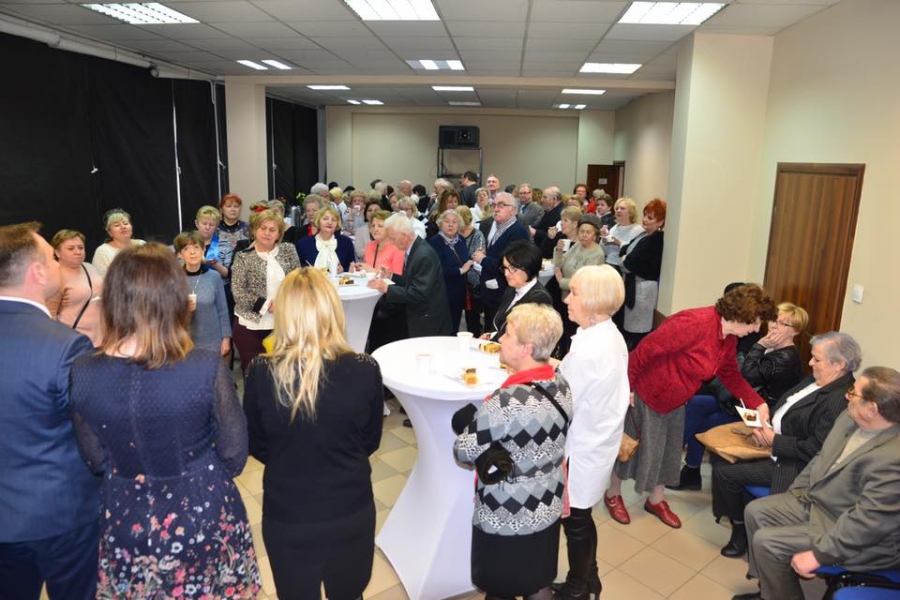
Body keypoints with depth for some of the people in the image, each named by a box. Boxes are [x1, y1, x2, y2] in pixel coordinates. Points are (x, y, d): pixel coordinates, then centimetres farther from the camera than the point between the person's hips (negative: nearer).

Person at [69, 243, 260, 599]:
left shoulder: (82, 373, -17)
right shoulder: (207, 369, -26)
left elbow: (95, 460, -2)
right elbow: (234, 454, -12)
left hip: (126, 520, 2)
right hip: (203, 514, -2)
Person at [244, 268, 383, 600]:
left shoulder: (261, 372, -18)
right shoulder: (365, 370, -18)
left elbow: (256, 446, -2)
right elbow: (370, 442, -2)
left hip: (286, 516, 0)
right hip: (351, 512, 0)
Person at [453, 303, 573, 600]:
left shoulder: (507, 401, -30)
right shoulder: (562, 386, -7)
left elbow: (464, 451, -18)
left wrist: (473, 417, -1)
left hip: (506, 516, -6)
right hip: (547, 509, 7)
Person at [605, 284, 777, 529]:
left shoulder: (729, 338, -3)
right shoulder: (695, 323, -33)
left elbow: (730, 374, 10)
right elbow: (645, 350, -31)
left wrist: (757, 403, 0)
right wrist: (627, 385, -24)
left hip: (674, 400, 9)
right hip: (645, 392, -9)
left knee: (668, 449, 18)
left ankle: (656, 500, 38)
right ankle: (613, 494, 30)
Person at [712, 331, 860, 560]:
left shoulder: (839, 400, -26)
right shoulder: (817, 378, 3)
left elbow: (814, 450, -26)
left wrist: (774, 441, -18)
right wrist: (766, 424, -3)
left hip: (790, 463, -9)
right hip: (773, 441, 9)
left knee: (725, 472, -12)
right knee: (719, 457, 5)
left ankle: (741, 530, 12)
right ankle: (732, 513, 22)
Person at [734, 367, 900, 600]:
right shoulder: (850, 418, -4)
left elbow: (866, 522, -30)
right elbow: (821, 458, 11)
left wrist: (818, 555, -25)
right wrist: (794, 494, 9)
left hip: (854, 539, -9)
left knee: (766, 542, -15)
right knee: (755, 511, 7)